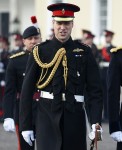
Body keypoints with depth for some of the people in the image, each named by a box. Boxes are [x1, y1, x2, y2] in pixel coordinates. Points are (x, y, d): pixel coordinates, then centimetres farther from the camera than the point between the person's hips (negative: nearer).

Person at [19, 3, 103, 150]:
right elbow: (27, 91, 3)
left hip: (75, 116, 2)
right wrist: (25, 125, -1)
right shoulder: (40, 52, 2)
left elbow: (95, 90, 2)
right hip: (47, 115, -2)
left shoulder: (84, 52, 5)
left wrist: (96, 122, -10)